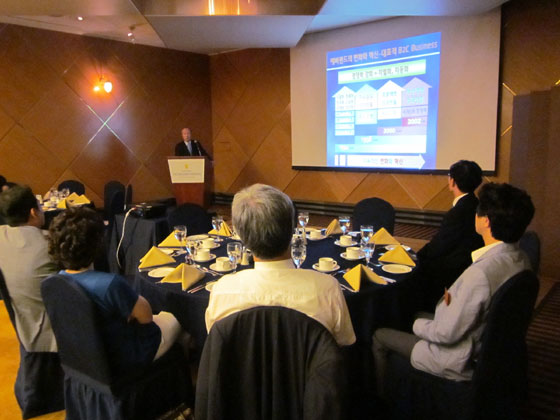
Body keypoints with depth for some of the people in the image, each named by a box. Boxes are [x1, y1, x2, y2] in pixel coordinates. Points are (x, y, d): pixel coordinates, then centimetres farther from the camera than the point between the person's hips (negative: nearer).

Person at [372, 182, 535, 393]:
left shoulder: (481, 272, -36)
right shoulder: (521, 260, -8)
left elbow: (447, 334, -28)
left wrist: (418, 325, -9)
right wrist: (455, 301, -3)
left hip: (460, 361, -8)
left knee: (379, 336, 6)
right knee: (420, 315, 29)